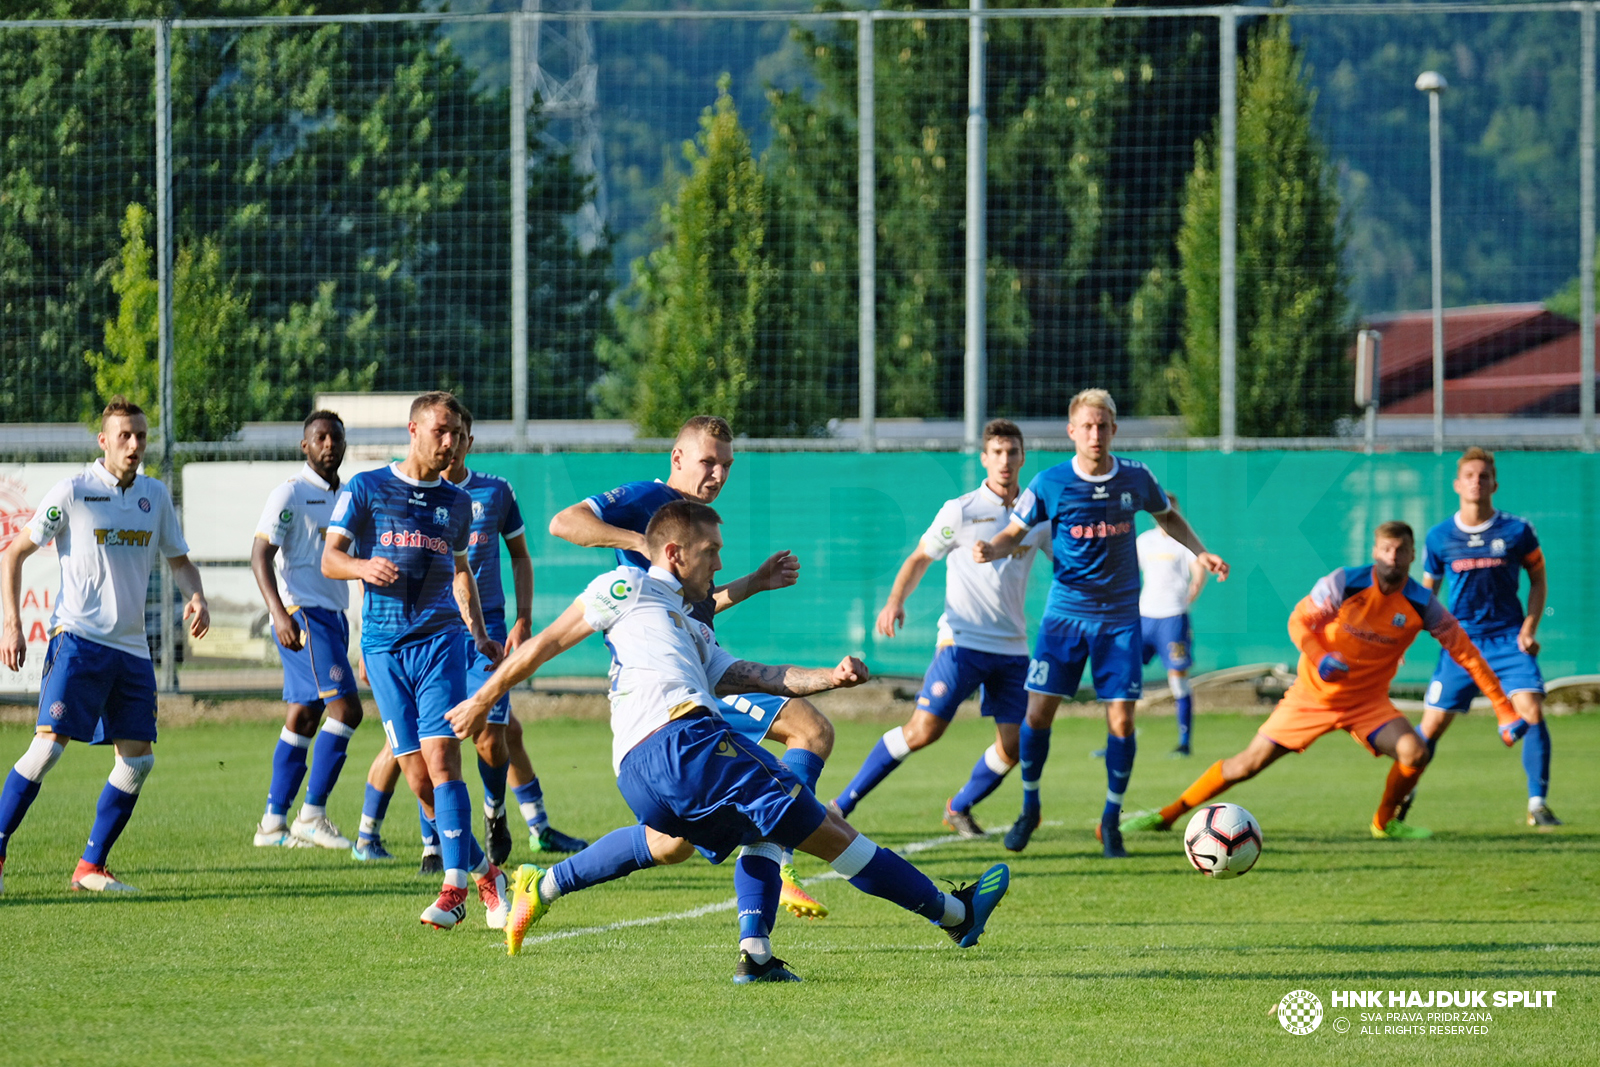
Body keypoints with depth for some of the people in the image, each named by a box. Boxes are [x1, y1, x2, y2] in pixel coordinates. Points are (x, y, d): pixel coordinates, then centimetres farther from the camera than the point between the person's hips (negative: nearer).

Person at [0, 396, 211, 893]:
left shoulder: (155, 496, 10)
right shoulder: (72, 493, -5)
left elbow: (179, 559, 22)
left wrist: (196, 597, 0)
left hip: (132, 647, 6)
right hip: (78, 638, -6)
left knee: (138, 758, 2)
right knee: (48, 744, -16)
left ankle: (91, 867, 12)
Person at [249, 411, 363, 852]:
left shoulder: (344, 497, 16)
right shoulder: (290, 494, -9)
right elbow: (260, 555, -16)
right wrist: (279, 612, -28)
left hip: (333, 615, 9)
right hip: (302, 614, -9)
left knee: (303, 716, 9)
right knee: (345, 707, -17)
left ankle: (274, 823, 12)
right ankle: (312, 815, -14)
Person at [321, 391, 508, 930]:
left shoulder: (457, 502, 14)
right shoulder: (366, 489, 5)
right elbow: (329, 558, 2)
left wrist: (480, 634, 18)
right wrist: (363, 567, -19)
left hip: (440, 638, 1)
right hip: (384, 643, -1)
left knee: (441, 757, -15)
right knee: (418, 775, -2)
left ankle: (455, 887, -18)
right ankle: (485, 872, 13)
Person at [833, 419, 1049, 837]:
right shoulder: (960, 511, -3)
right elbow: (920, 559, 4)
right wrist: (895, 601, -12)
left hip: (1012, 647, 4)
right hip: (963, 641, -4)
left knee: (1012, 747, -1)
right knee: (923, 730, -15)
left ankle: (959, 809, 25)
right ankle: (842, 805, -6)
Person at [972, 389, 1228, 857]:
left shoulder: (1136, 478, -2)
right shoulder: (1049, 484, -7)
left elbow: (1167, 516, 18)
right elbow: (1015, 532, 0)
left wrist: (1200, 553, 5)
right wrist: (990, 550, -22)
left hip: (1119, 618, 1)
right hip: (1065, 613, -1)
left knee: (1121, 719, -6)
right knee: (1039, 711, -6)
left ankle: (1112, 818, 12)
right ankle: (1029, 807, 16)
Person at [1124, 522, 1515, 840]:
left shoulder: (1421, 605, -10)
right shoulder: (1345, 583, -16)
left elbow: (1464, 650, -3)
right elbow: (1299, 621, -11)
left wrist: (1501, 701, -6)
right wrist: (1320, 658, -31)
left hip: (1368, 700, 2)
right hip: (1314, 693, -2)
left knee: (1414, 753, -22)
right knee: (1250, 762, -4)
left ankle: (1385, 821, 8)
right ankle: (1168, 814, 8)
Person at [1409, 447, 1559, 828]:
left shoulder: (1517, 531, -3)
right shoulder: (1439, 538, 0)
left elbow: (1538, 579, 8)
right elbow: (1426, 592, 13)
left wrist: (1530, 627, -4)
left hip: (1509, 639, -1)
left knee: (1532, 712, -18)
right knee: (1432, 725, 2)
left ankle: (1538, 805, -11)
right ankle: (1402, 797, 25)